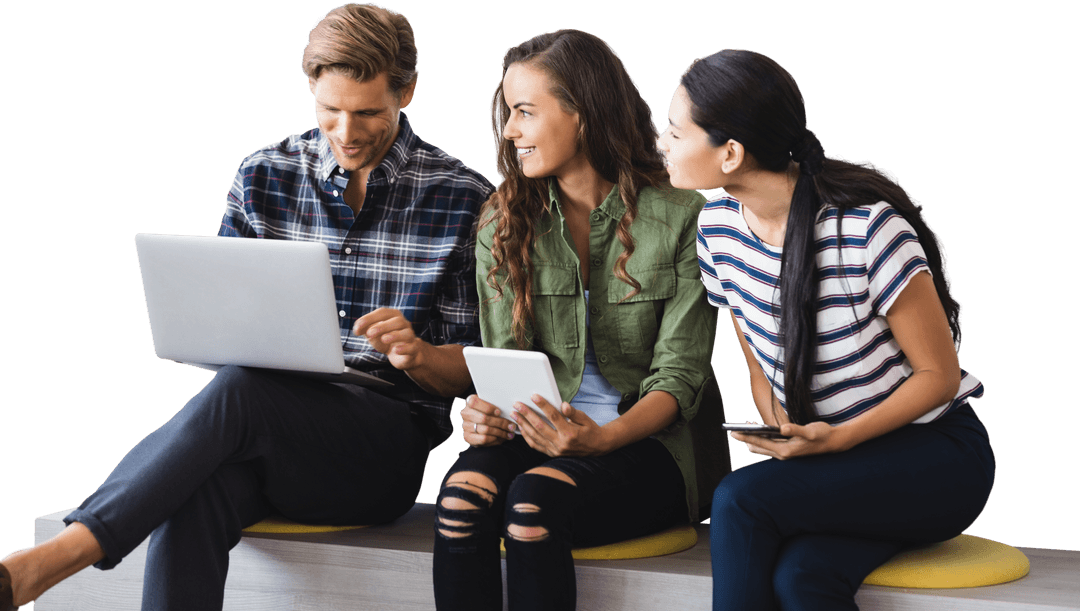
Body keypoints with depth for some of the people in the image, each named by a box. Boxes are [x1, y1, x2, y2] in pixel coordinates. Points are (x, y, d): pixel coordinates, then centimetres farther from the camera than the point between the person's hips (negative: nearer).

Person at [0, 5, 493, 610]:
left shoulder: (466, 199, 2)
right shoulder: (262, 177, 11)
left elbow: (473, 372, 5)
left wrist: (418, 354, -18)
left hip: (390, 438, -3)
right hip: (273, 423, 3)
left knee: (239, 392, -35)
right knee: (191, 498, -35)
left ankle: (49, 560, -40)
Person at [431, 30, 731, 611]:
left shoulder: (682, 215, -7)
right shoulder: (503, 223, 7)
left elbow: (678, 378, -9)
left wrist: (603, 437, -28)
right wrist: (487, 415, -19)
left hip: (653, 442, -3)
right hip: (540, 433, 4)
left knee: (534, 501, -33)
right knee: (463, 491, -30)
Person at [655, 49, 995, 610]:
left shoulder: (866, 223, -19)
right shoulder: (718, 226, 2)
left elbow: (938, 374, -12)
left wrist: (839, 438, -24)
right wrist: (783, 437, -11)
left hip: (934, 458, -5)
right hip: (825, 460, 5)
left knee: (739, 498, -28)